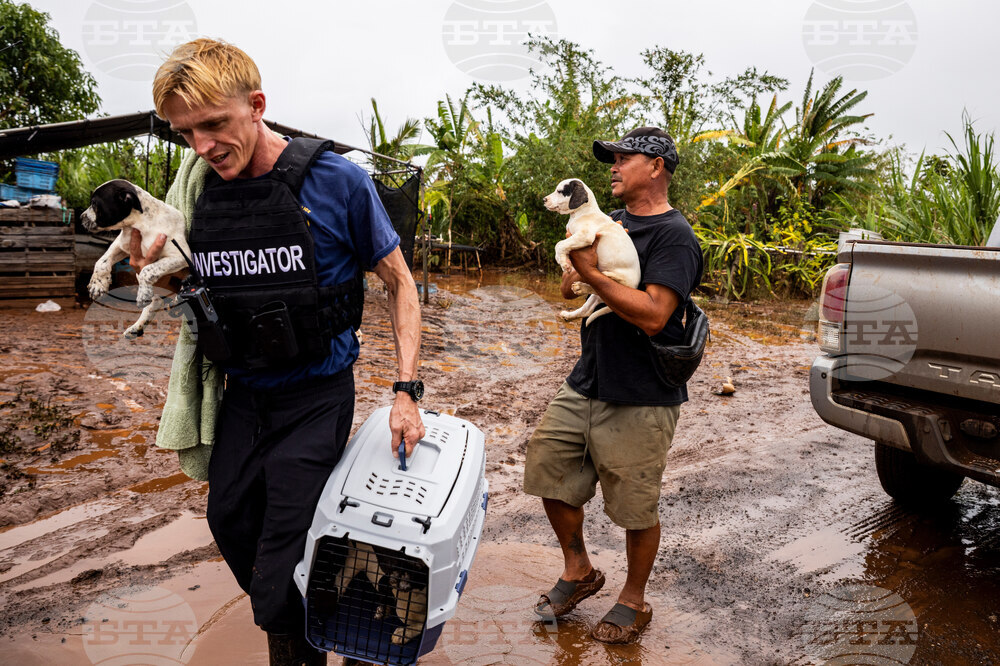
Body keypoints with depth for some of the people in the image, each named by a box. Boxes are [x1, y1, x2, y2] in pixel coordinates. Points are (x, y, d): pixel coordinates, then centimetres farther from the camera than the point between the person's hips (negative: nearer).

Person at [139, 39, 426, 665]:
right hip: (243, 395, 6)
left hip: (316, 397, -5)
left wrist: (407, 391, -15)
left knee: (281, 563, -1)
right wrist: (158, 272, -7)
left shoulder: (337, 182, -16)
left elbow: (400, 283, -8)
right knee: (231, 523, 18)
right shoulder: (201, 191, -1)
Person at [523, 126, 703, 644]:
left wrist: (592, 275, -21)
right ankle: (578, 571, 34)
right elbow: (571, 287, 19)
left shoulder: (673, 235, -13)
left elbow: (652, 314, -24)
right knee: (550, 473, 12)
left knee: (636, 509, 6)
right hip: (584, 385, 8)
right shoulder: (611, 223, 14)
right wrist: (572, 280, -4)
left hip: (640, 400, -8)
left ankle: (634, 601, 30)